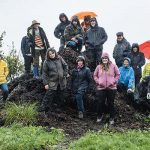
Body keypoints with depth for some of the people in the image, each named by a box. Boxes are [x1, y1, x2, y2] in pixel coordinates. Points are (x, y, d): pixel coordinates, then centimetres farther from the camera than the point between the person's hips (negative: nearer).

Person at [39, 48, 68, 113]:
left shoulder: (59, 59, 0)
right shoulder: (46, 62, -8)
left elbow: (65, 66, 12)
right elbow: (44, 73, -6)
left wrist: (65, 75, 4)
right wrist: (46, 83, -10)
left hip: (61, 81, 3)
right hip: (52, 82, -3)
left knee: (60, 95, 16)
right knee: (49, 96, -8)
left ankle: (62, 105, 32)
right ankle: (43, 108, -3)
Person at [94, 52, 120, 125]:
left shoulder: (113, 66, 2)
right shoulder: (99, 67, 7)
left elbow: (118, 74, 6)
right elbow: (95, 75, 13)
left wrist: (114, 81, -6)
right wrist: (98, 81, -2)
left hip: (111, 88, -1)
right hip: (101, 88, 1)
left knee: (111, 103, 5)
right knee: (100, 103, 3)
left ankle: (112, 118, 16)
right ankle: (99, 116, 21)